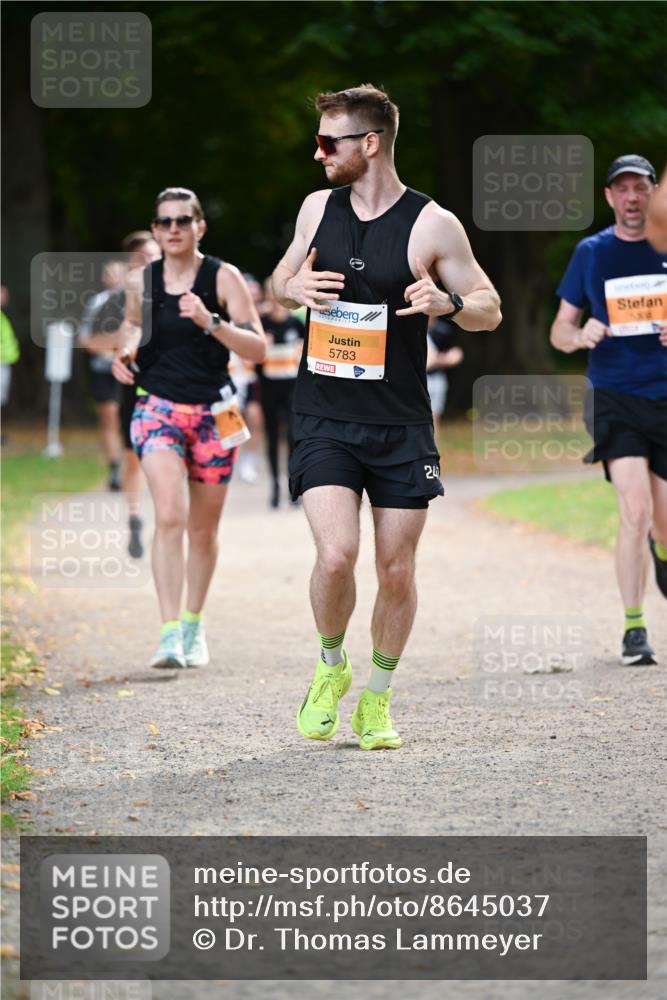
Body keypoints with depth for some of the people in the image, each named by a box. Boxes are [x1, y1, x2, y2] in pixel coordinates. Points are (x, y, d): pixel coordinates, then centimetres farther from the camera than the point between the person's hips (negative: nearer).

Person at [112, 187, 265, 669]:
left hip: (212, 413, 0)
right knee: (169, 516, -19)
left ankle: (194, 626, 30)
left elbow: (258, 347, -11)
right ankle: (170, 634, -22)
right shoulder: (142, 281, 1)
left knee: (203, 528, 10)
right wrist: (126, 354, 1)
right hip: (158, 408, 0)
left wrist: (210, 322, -26)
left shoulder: (223, 277, -6)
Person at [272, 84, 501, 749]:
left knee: (396, 572, 2)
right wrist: (291, 288, -4)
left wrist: (447, 303, -21)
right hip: (324, 416, 1)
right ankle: (330, 668, 10)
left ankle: (377, 698, 23)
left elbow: (490, 310, 1)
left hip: (400, 425, -1)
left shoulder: (432, 225, -6)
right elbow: (282, 279, 21)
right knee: (336, 554, -16)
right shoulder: (317, 208, 5)